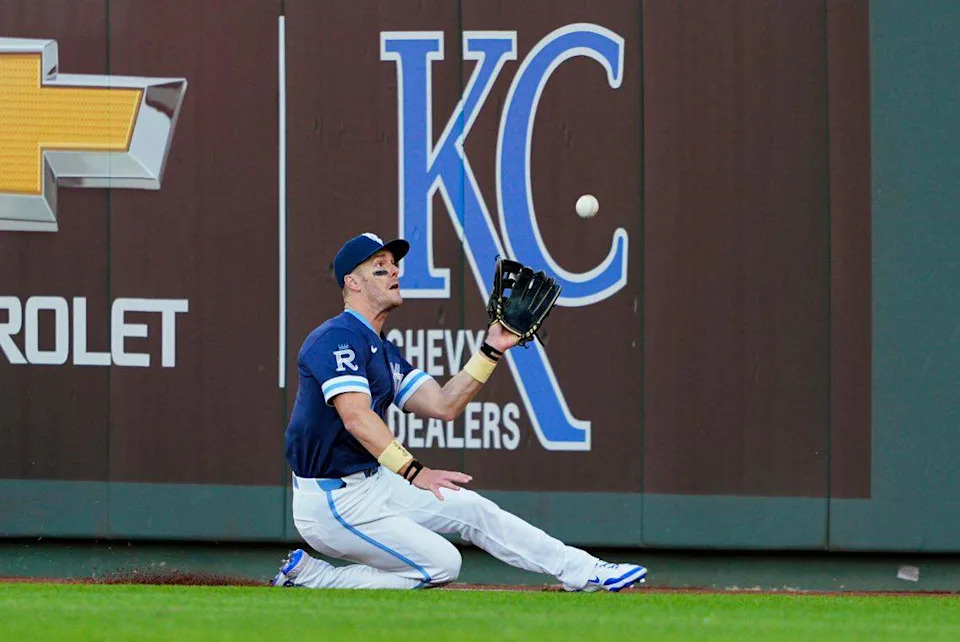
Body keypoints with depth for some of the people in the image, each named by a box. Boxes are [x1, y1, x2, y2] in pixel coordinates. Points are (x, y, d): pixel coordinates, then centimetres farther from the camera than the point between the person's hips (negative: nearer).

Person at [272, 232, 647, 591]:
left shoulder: (385, 352, 17)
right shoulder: (338, 338, -16)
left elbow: (443, 405, 11)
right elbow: (356, 416, -28)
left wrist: (492, 350, 5)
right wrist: (414, 472, -35)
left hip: (373, 483, 10)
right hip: (332, 503, -10)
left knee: (472, 510, 9)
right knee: (441, 565, -10)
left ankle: (580, 571, 18)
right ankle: (309, 576, -6)